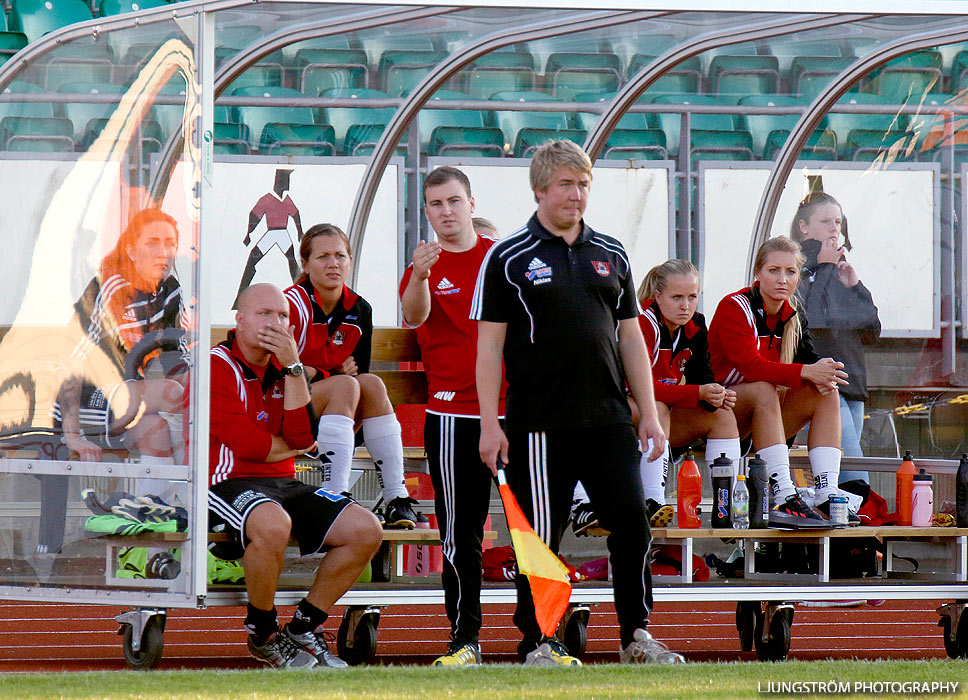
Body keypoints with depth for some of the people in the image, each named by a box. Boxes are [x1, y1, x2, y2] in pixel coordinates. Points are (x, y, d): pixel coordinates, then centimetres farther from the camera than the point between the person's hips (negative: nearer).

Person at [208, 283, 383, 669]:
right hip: (228, 486, -8)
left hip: (282, 483, 8)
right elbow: (248, 444, -16)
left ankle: (302, 629, 4)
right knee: (273, 522, -41)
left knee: (366, 529, -8)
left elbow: (302, 436, -1)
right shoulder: (217, 365, -7)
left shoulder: (282, 370, 17)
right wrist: (294, 447, 3)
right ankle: (263, 636, -17)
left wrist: (293, 366, -5)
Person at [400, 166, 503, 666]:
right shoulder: (425, 266, 2)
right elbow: (414, 316, -19)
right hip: (453, 413, -2)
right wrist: (420, 278, -39)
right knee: (460, 533, -1)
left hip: (512, 408, 2)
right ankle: (465, 638, 3)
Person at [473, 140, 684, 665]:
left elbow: (630, 337, 17)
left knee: (631, 521, -3)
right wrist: (490, 425, -8)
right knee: (540, 536, -1)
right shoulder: (508, 258, 0)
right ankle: (538, 642, 8)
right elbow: (489, 345, -2)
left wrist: (649, 413, 10)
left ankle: (636, 635, 7)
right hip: (539, 421, -4)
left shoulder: (611, 255, 13)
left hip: (608, 419, 4)